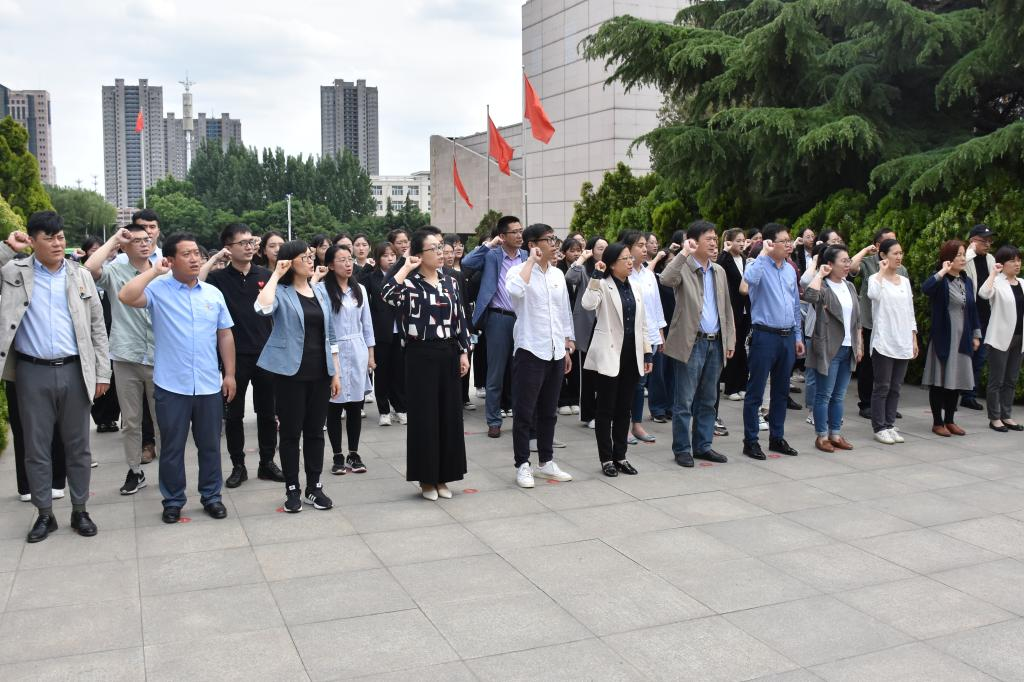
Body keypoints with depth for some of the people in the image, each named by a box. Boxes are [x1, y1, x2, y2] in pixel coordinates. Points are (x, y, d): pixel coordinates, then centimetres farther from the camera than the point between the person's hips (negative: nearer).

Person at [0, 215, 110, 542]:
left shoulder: (80, 275, 5)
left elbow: (97, 326, 6)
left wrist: (102, 372, 2)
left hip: (74, 371, 1)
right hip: (33, 373, 0)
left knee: (78, 445, 8)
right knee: (36, 447, 8)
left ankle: (79, 511, 21)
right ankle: (45, 514, 21)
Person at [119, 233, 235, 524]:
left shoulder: (213, 293, 7)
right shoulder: (158, 290, -4)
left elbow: (225, 335, 11)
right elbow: (126, 296, -24)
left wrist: (230, 374, 7)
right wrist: (154, 270, -15)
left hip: (209, 385, 3)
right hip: (171, 386, -3)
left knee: (210, 445, 13)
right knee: (172, 447, 9)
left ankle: (211, 496, 27)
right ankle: (173, 501, 23)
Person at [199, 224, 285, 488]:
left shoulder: (266, 275, 4)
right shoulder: (220, 278, -3)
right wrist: (215, 258, -16)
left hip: (265, 353, 2)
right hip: (235, 355, -2)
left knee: (267, 412, 9)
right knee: (234, 413, 7)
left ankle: (267, 462, 22)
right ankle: (238, 466, 19)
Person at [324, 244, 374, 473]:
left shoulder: (360, 289, 8)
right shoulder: (323, 290, -9)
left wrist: (370, 353, 9)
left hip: (357, 352, 4)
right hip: (333, 353, -4)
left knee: (355, 406, 7)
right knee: (335, 406, 3)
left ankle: (353, 455, 17)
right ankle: (338, 456, 13)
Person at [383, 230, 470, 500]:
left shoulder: (449, 282, 9)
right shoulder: (409, 283, -6)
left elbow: (460, 318, 11)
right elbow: (388, 294, -28)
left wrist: (463, 352, 5)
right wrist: (406, 267, -19)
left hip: (448, 353, 5)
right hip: (421, 354, -5)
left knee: (448, 413, 8)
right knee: (424, 415, 0)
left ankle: (442, 476, 20)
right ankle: (426, 477, 12)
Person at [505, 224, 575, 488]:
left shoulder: (558, 274, 12)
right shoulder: (518, 271, -7)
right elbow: (515, 290, -32)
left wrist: (568, 347, 16)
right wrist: (531, 260, -21)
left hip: (556, 352, 6)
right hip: (530, 351, -6)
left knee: (549, 412, 14)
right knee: (524, 412, 0)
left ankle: (546, 462, 24)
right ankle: (522, 465, 9)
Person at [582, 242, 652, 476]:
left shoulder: (635, 287, 12)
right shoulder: (603, 285, -6)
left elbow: (642, 323, 15)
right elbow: (588, 304, -28)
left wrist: (648, 353, 11)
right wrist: (597, 276, -25)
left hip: (631, 355, 6)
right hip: (609, 355, -6)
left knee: (625, 408, 10)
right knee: (606, 408, 1)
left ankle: (620, 456, 19)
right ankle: (606, 458, 9)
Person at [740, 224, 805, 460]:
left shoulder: (790, 270, 12)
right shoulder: (759, 266, -9)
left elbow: (795, 305, 18)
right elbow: (749, 279, -34)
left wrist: (798, 336, 17)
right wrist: (763, 253, -23)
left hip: (788, 337, 7)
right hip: (765, 336, -7)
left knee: (781, 391, 14)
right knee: (755, 392, 0)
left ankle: (777, 438, 25)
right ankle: (750, 441, 7)